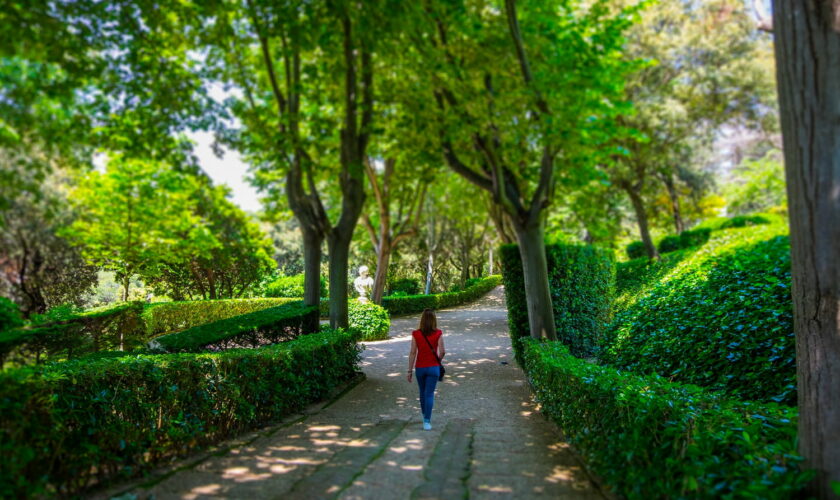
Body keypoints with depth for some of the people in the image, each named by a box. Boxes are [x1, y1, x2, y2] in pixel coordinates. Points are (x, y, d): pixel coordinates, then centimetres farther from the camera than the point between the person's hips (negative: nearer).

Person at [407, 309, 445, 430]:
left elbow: (413, 353, -8)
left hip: (420, 368, 2)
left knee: (423, 392, 21)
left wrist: (410, 370, -3)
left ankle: (425, 416, 39)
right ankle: (427, 421, -8)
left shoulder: (416, 334, -8)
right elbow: (442, 351, -11)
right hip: (433, 367, -2)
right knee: (429, 394, 1)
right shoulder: (438, 334, -9)